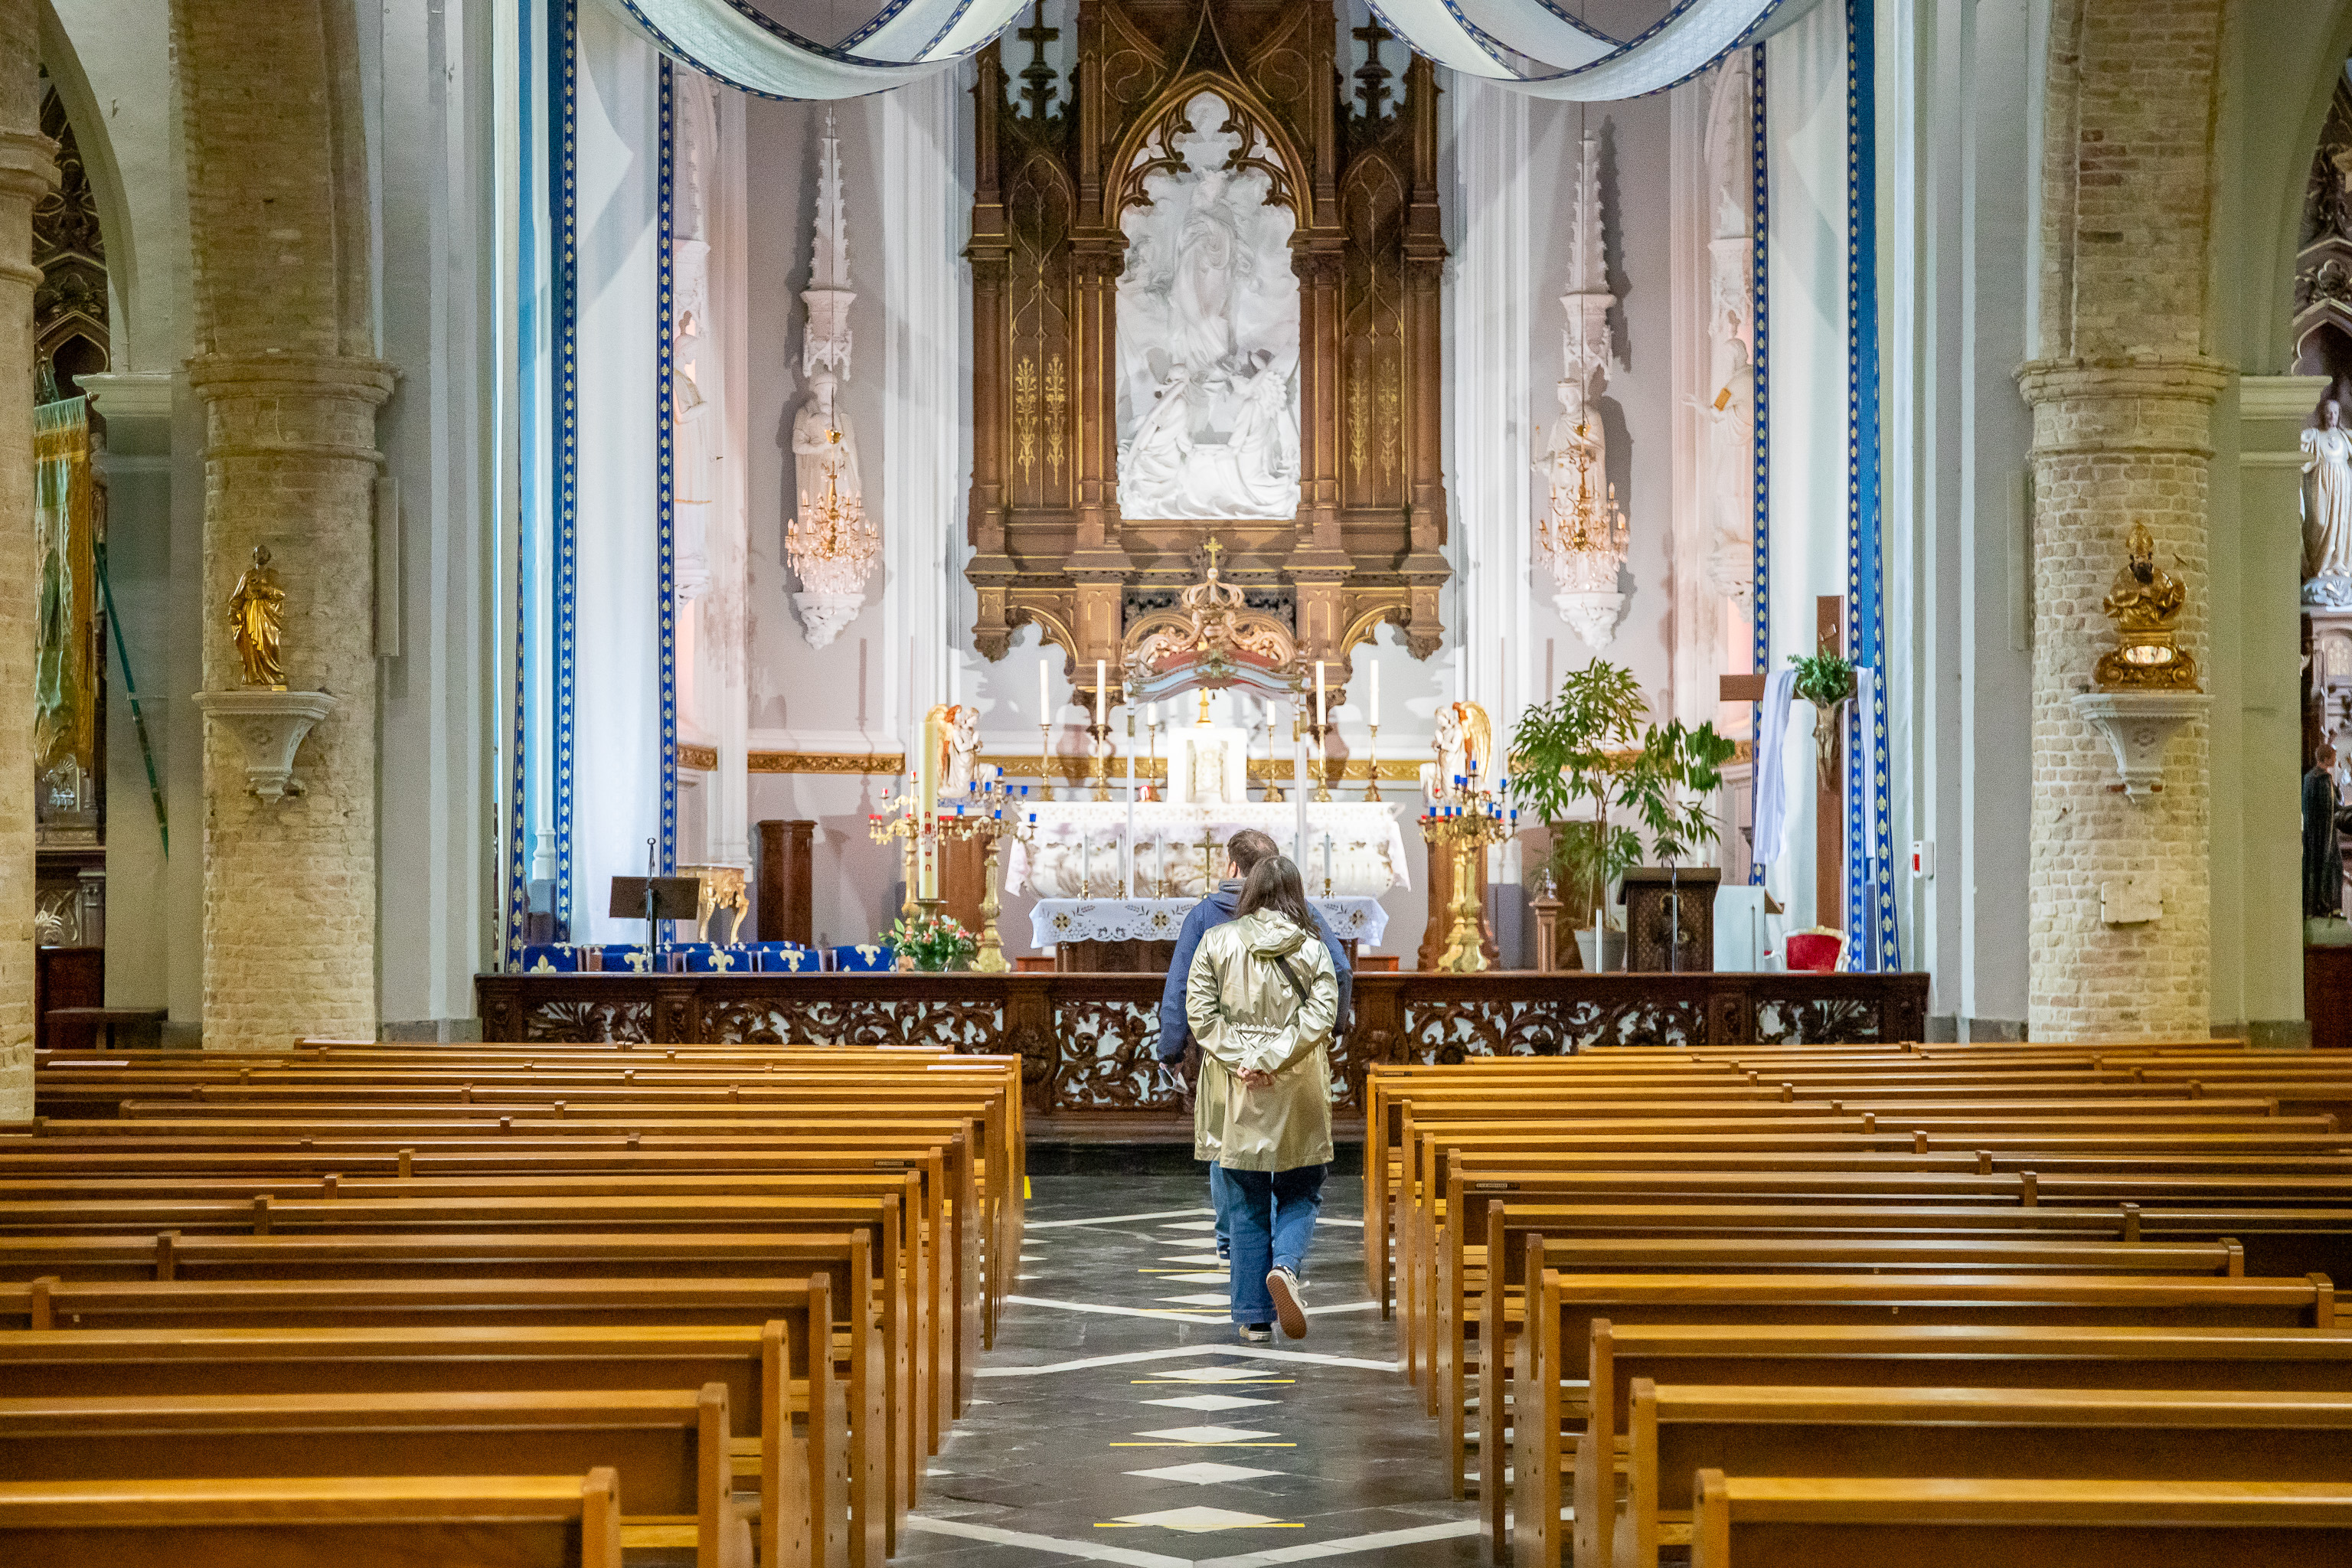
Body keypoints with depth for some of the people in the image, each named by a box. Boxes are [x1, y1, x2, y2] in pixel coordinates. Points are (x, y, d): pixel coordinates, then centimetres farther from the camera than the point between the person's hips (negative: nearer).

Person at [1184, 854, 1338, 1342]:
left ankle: (1255, 1318, 10)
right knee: (1300, 1195, 12)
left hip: (1234, 1097, 1)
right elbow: (1322, 1015, -12)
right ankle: (1286, 1265, -17)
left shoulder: (1217, 942, -1)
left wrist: (1240, 1060, -9)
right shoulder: (1314, 950, -2)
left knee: (1246, 1208, 10)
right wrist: (1271, 1060, -13)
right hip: (1298, 1096, -1)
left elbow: (1199, 1011, -7)